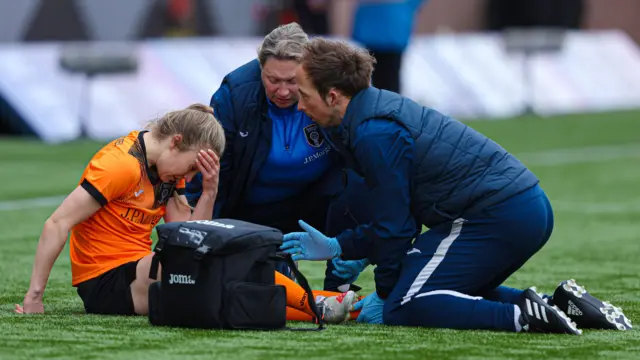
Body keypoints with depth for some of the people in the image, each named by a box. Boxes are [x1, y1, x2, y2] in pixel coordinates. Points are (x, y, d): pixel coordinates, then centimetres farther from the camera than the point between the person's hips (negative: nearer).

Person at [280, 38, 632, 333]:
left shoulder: (374, 134, -13)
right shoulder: (382, 107, 19)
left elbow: (395, 223, -9)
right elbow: (398, 216, 22)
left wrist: (385, 294, 3)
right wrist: (336, 247, 18)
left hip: (496, 218, -10)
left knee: (403, 309, -9)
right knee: (455, 293, 26)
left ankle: (523, 317, -21)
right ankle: (558, 305, 12)